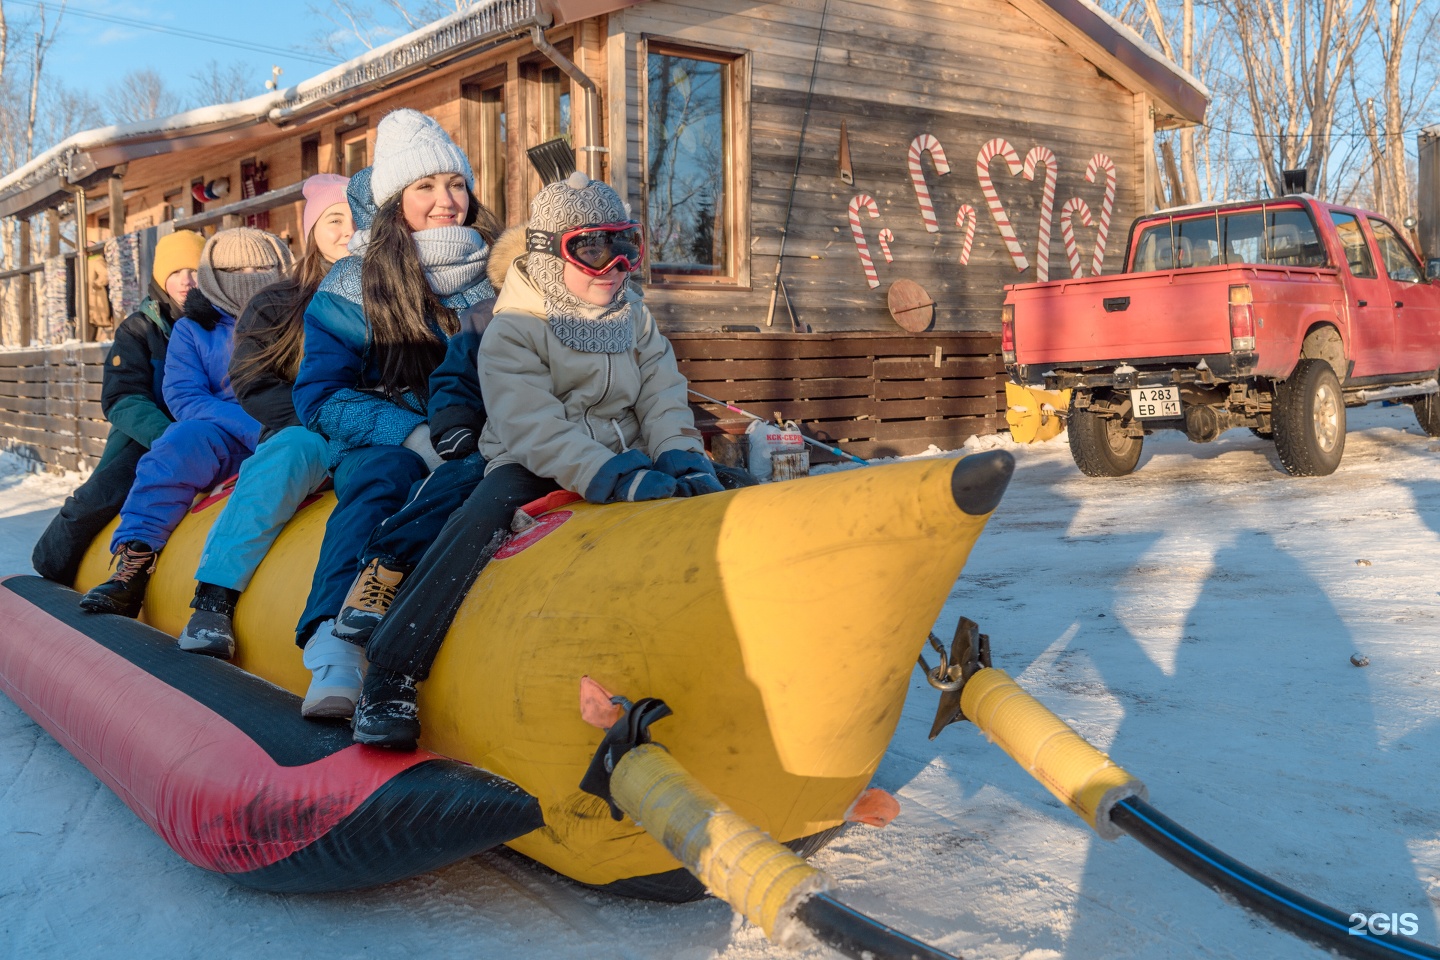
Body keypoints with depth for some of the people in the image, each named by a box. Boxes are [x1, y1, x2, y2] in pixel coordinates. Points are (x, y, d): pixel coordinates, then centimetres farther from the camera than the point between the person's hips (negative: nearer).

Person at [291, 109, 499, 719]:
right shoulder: (354, 287, 3)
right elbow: (319, 396, -1)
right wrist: (413, 433, -16)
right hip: (385, 441, -3)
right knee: (381, 474, -35)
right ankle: (336, 645, -51)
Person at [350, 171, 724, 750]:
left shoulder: (636, 319, 13)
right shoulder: (512, 332, -6)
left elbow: (663, 401, 4)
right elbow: (539, 433, -19)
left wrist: (684, 461, -18)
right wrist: (619, 480, -33)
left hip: (624, 460, 5)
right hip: (531, 469, -5)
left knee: (717, 486, -15)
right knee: (481, 521, -32)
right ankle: (389, 678, -29)